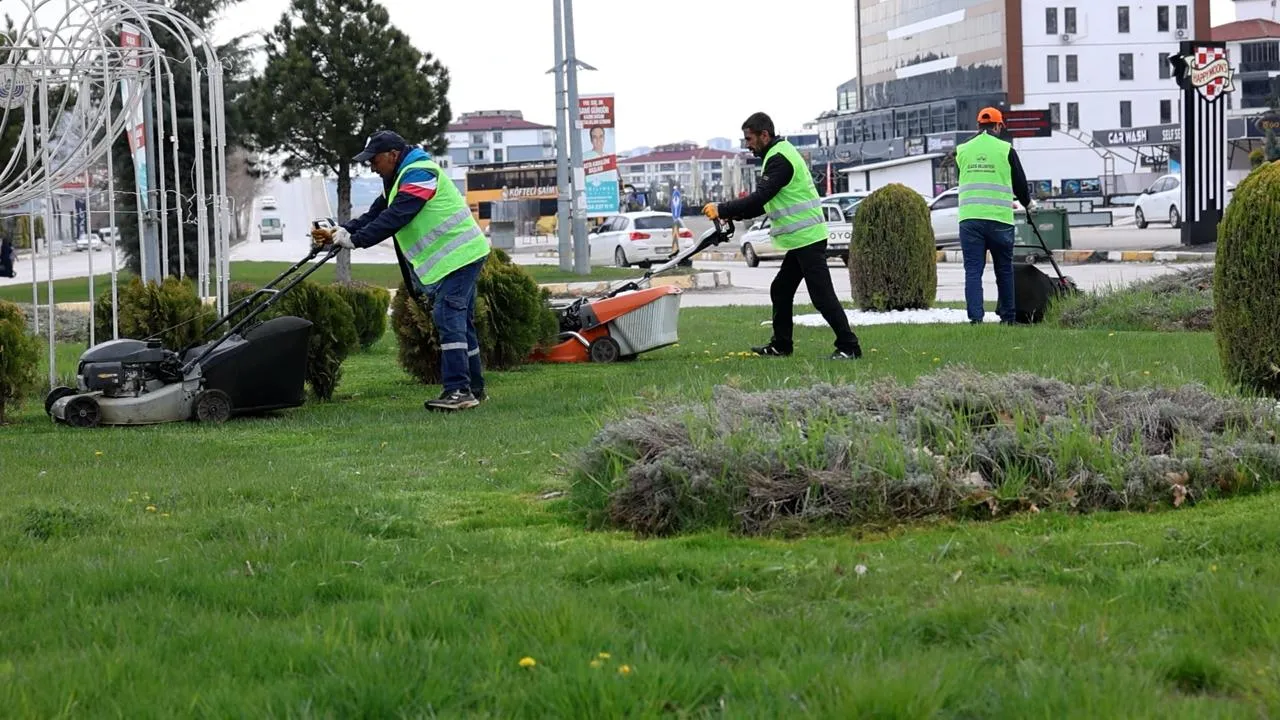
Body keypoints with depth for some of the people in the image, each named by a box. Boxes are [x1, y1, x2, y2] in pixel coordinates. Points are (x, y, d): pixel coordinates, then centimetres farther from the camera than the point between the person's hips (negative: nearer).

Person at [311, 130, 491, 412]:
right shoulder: (399, 179, 18)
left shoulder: (419, 175, -17)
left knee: (449, 318, -16)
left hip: (459, 255, -11)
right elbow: (375, 214, 11)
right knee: (460, 322, 13)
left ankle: (458, 390, -20)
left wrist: (353, 239, -26)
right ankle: (473, 388, 19)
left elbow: (394, 218, -25)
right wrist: (338, 233, -2)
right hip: (454, 258, 11)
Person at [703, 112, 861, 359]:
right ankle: (780, 345, 23)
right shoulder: (780, 154, 17)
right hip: (802, 239, 11)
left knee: (822, 295, -10)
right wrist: (735, 215, 11)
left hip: (806, 237, -11)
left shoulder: (779, 159, -16)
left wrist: (722, 209, -18)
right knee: (781, 290, 16)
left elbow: (760, 198, -23)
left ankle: (849, 347, -9)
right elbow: (764, 201, 20)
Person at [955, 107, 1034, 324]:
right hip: (999, 219, -2)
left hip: (969, 218, 2)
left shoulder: (962, 151, 9)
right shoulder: (1006, 150, 0)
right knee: (1004, 270, 12)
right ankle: (1007, 316, 19)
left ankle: (975, 317, -9)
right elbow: (1019, 182, 8)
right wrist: (1028, 203, 31)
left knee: (973, 270, 1)